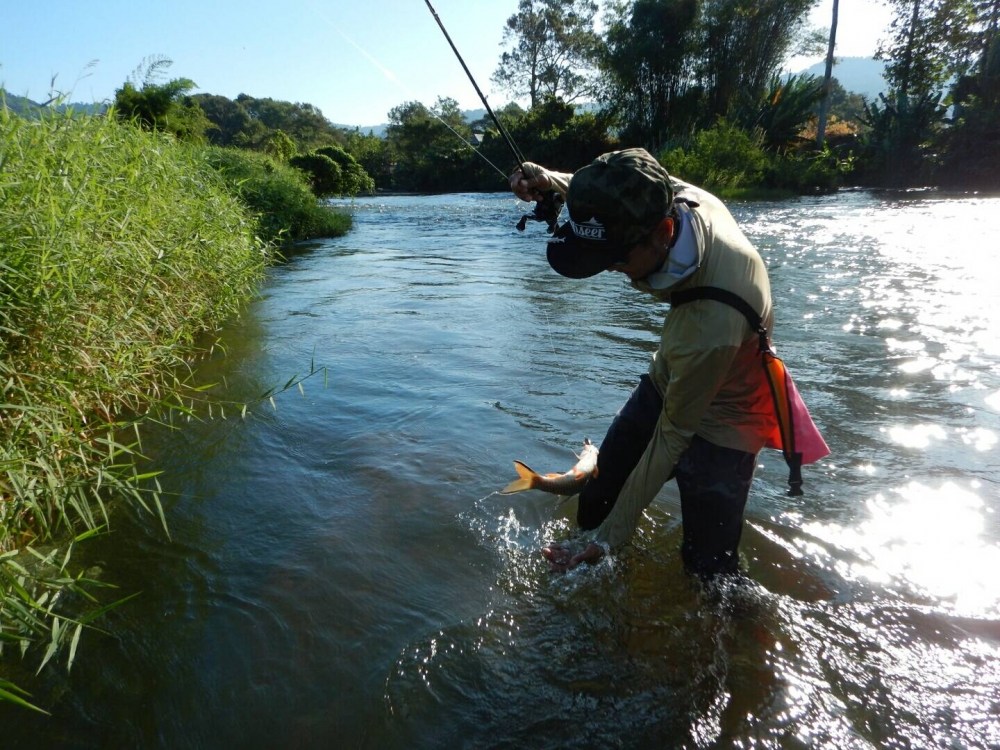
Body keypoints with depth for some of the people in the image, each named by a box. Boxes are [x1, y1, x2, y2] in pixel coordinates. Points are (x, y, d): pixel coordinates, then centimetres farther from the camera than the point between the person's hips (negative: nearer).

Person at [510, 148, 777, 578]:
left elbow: (672, 436, -29)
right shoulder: (667, 196, -23)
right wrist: (550, 180, -14)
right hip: (666, 383, 7)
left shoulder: (712, 326, -42)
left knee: (708, 568, 1)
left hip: (717, 425, -7)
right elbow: (613, 200, 4)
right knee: (593, 506, 14)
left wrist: (609, 541, -23)